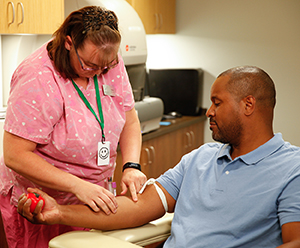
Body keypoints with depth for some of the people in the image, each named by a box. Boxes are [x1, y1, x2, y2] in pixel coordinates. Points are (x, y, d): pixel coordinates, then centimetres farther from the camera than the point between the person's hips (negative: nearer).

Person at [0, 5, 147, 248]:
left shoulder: (111, 64, -8)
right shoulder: (37, 80, -26)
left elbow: (129, 121, 2)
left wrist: (131, 166, -16)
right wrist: (78, 186, -32)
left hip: (94, 195, 5)